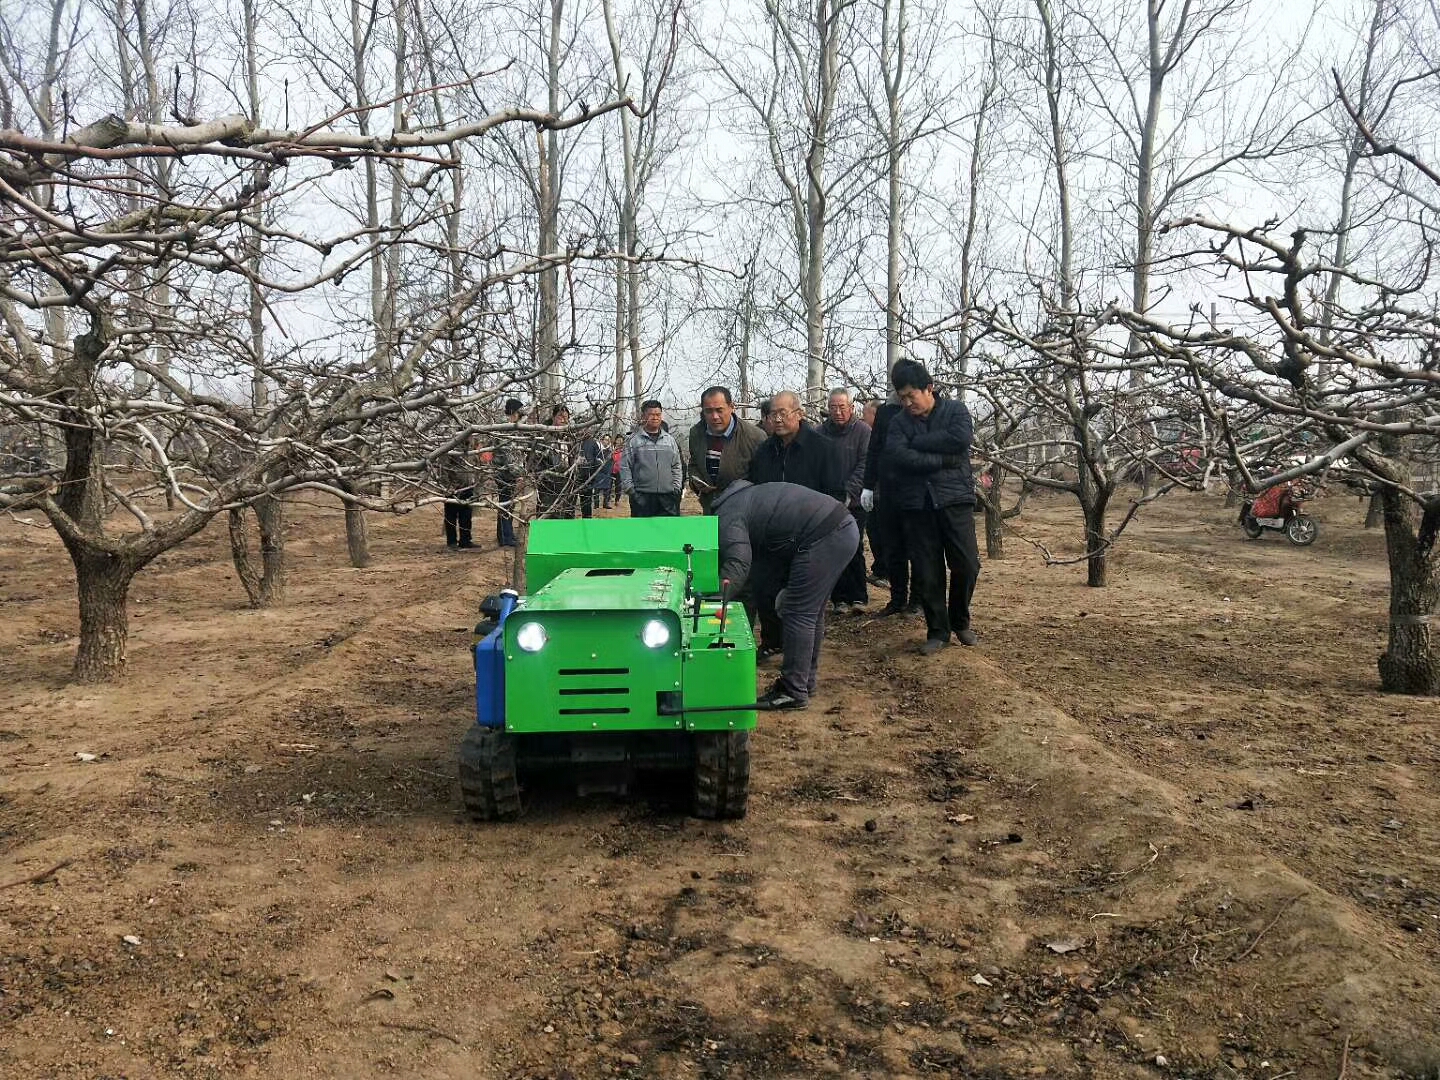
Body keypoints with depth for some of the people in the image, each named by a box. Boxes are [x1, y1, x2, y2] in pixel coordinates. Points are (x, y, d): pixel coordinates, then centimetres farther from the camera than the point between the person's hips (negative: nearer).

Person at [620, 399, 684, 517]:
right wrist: (630, 490, -6)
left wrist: (676, 488, 7)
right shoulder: (633, 440, 3)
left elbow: (677, 466, 16)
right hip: (642, 497, -3)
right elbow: (625, 467, 1)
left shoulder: (670, 439, 13)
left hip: (667, 497, 3)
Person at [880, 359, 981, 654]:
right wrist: (943, 459, -14)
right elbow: (895, 455, -12)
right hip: (916, 504, 1)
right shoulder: (899, 421, 7)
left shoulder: (955, 409, 4)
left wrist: (916, 442, -10)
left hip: (954, 499, -1)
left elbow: (961, 439, -17)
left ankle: (960, 622, 21)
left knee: (967, 565, -3)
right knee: (927, 572, 2)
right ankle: (937, 631, 17)